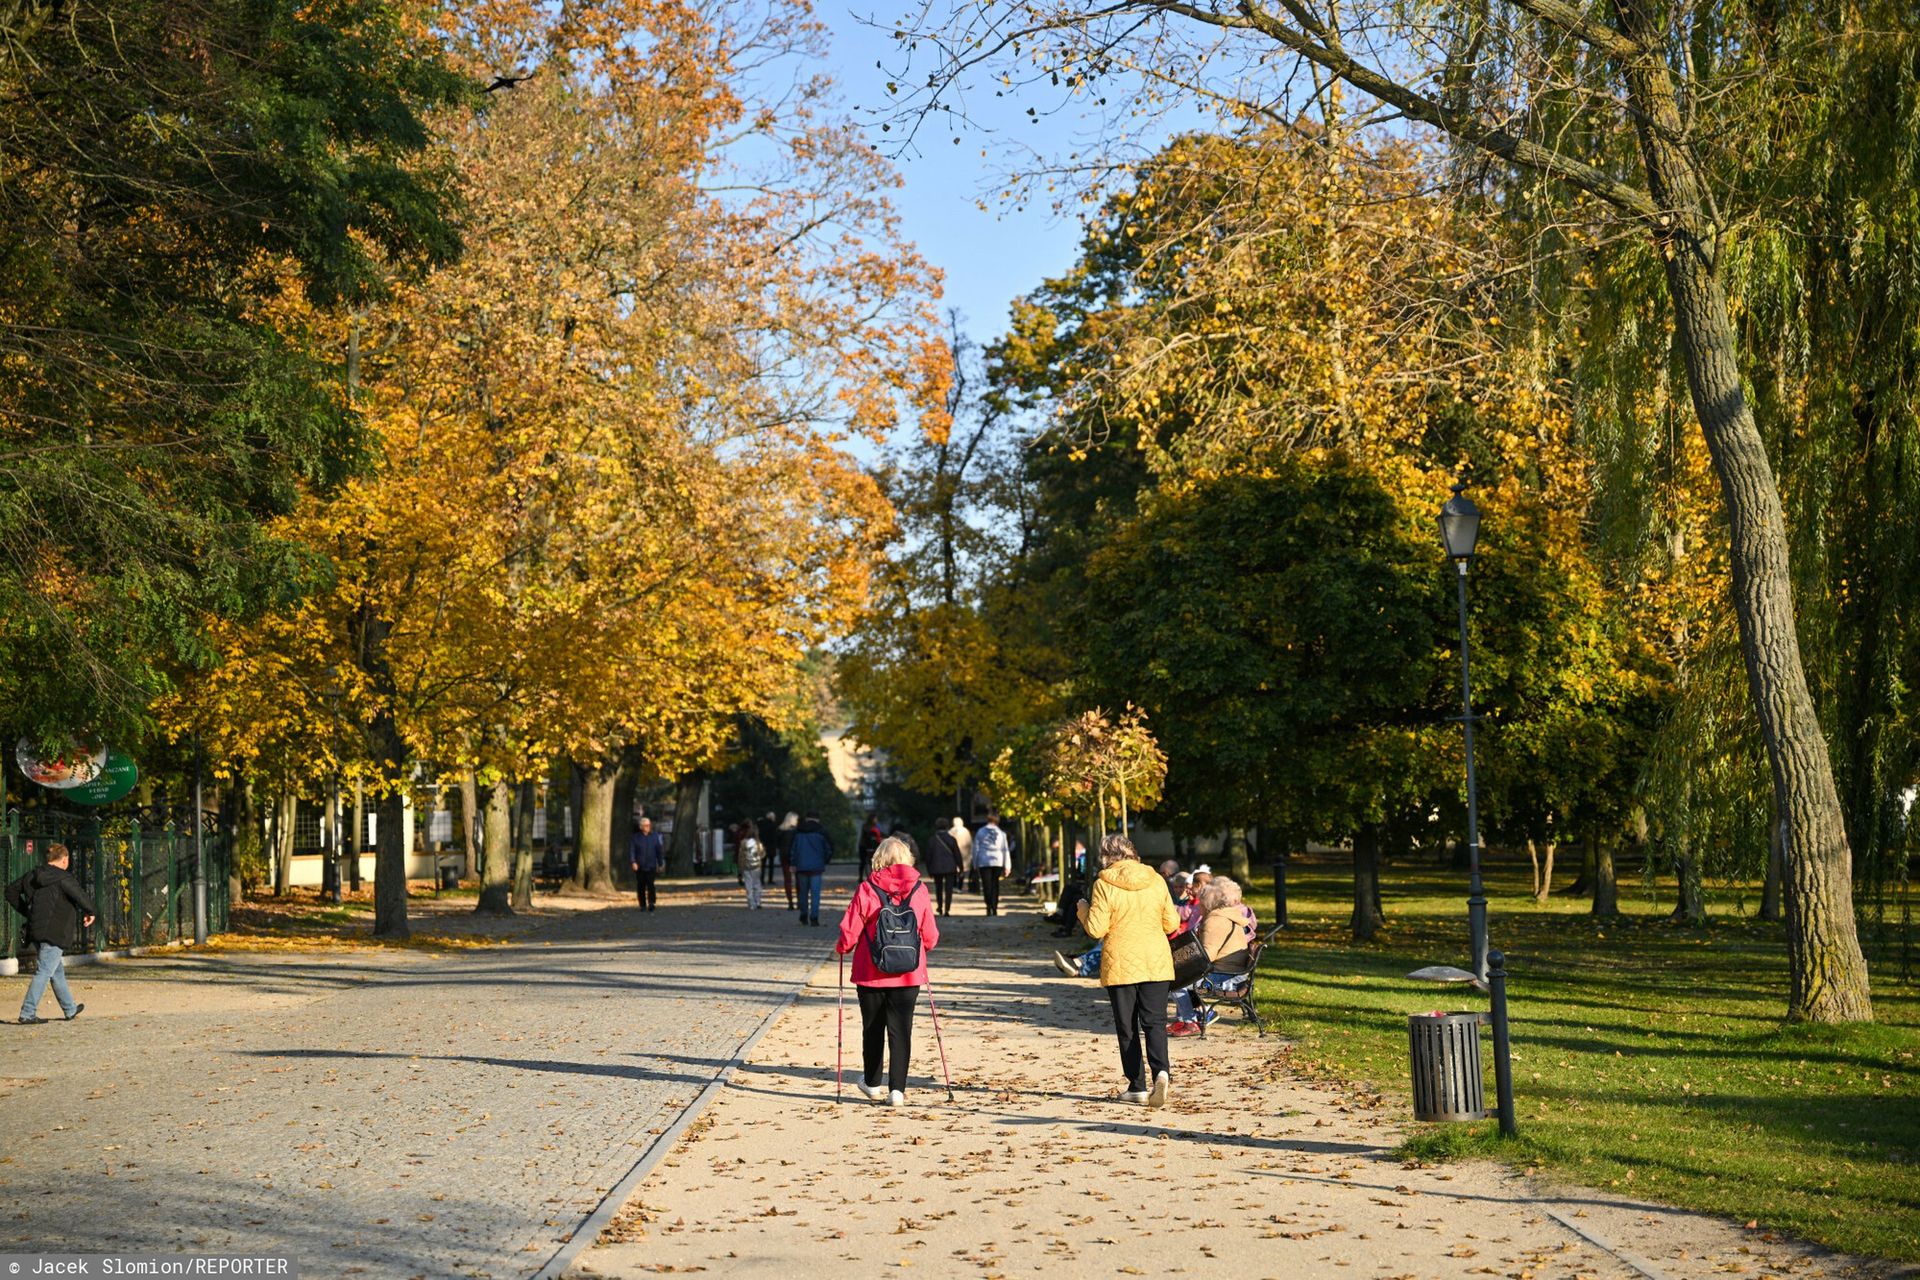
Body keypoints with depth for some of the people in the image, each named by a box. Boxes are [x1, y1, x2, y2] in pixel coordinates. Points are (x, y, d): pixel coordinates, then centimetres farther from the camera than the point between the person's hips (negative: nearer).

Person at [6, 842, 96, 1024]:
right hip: (55, 933, -8)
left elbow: (11, 890, 17)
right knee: (44, 972, -8)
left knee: (58, 971, 19)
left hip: (36, 932, 8)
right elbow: (81, 897, -17)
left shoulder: (33, 875, 10)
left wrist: (27, 912, 20)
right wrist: (90, 913, 3)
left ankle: (70, 1010, 31)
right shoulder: (63, 878, -12)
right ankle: (27, 1014, -13)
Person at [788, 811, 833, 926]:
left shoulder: (797, 831, 8)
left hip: (801, 866, 3)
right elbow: (829, 849, 2)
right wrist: (825, 862, 15)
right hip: (816, 867, -3)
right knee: (815, 892, -3)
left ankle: (804, 917, 18)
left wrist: (793, 864, 15)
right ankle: (814, 918, -11)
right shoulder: (821, 831, -1)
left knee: (803, 892, 13)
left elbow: (791, 848, 9)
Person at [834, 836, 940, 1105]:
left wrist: (841, 948, 13)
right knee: (901, 1030, 4)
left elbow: (849, 932, -9)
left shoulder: (866, 889, -10)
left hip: (871, 973, -1)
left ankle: (872, 1083, 29)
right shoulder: (919, 890, -3)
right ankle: (897, 1089, -3)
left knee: (873, 1029, 15)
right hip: (908, 974, 1)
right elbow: (930, 938, 3)